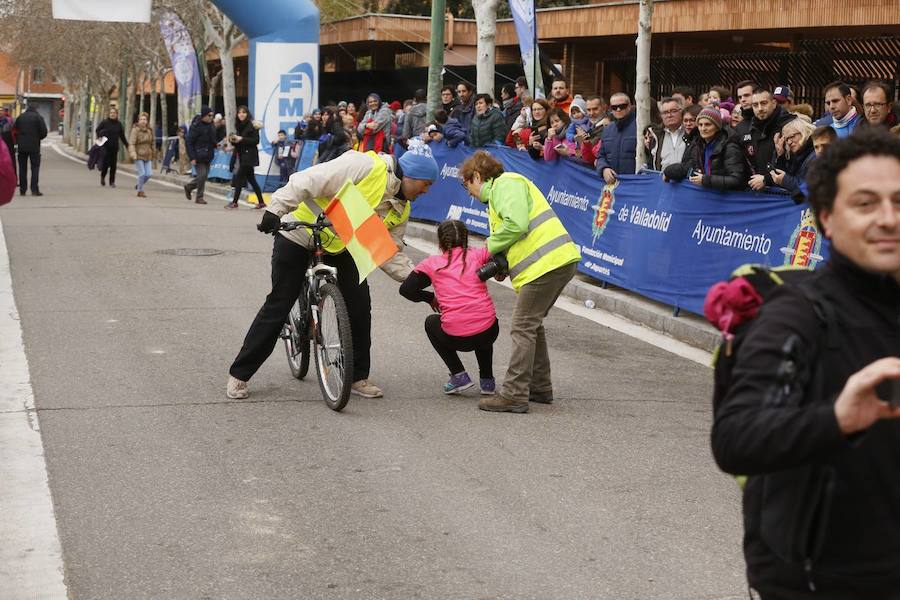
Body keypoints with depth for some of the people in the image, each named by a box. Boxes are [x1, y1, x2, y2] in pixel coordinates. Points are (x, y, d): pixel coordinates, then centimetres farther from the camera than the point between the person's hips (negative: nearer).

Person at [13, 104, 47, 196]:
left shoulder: (20, 117, 9)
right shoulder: (38, 117, -2)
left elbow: (15, 131, 8)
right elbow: (44, 132, -6)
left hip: (21, 147, 3)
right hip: (34, 147, -3)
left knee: (22, 168, 9)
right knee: (35, 167, 0)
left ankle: (22, 190, 8)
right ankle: (34, 189, -10)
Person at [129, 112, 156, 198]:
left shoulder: (150, 130, 10)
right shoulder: (135, 130, -8)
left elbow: (153, 143, 18)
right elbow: (131, 143, -15)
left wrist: (153, 155, 20)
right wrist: (133, 154, -28)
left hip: (147, 156, 5)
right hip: (139, 155, -5)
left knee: (149, 174, 0)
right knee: (142, 173, -9)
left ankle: (139, 185, 27)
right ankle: (140, 191, 7)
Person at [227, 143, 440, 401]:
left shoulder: (401, 209, 0)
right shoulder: (366, 166, -25)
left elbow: (389, 252, 0)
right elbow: (308, 182, -29)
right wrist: (276, 211, -34)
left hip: (339, 249, 7)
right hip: (298, 237, -7)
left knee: (359, 306, -3)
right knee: (278, 306, -3)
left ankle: (358, 376, 12)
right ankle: (239, 374, 8)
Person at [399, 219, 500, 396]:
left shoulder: (432, 263, 7)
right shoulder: (478, 254, 8)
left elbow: (406, 289, 9)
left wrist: (431, 298, 25)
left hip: (456, 338, -2)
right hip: (489, 332, 2)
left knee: (431, 323, 32)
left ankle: (459, 375, 19)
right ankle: (487, 380, 29)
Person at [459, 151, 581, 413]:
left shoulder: (505, 184, -6)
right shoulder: (500, 189, 28)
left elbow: (516, 225, -21)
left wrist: (490, 246, -5)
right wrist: (501, 263, 7)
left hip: (546, 263, -11)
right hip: (558, 262, 11)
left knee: (523, 328, -8)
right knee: (532, 325, 20)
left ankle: (514, 395, -8)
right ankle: (540, 387, 28)